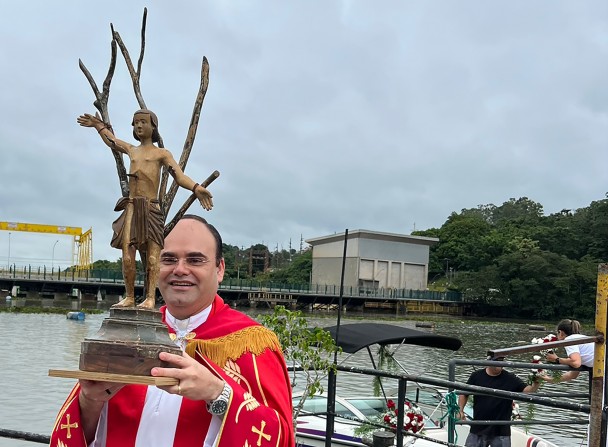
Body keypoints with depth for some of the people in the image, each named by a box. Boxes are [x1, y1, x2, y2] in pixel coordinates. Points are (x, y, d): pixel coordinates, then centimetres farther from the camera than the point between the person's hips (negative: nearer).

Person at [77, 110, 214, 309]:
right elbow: (111, 141, 44)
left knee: (152, 258, -10)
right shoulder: (131, 150, 22)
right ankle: (129, 297, 2)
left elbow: (179, 176, -7)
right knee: (127, 258, -3)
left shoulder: (162, 153, 7)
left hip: (151, 209, -4)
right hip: (131, 208, 4)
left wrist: (196, 188, -25)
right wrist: (99, 126, 50)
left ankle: (150, 298, -15)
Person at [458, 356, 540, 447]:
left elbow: (528, 391, -12)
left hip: (501, 432, -1)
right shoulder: (476, 376, -1)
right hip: (478, 430, 1)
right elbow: (464, 394, 8)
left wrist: (536, 384, -32)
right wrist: (460, 410, -4)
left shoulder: (510, 379, -4)